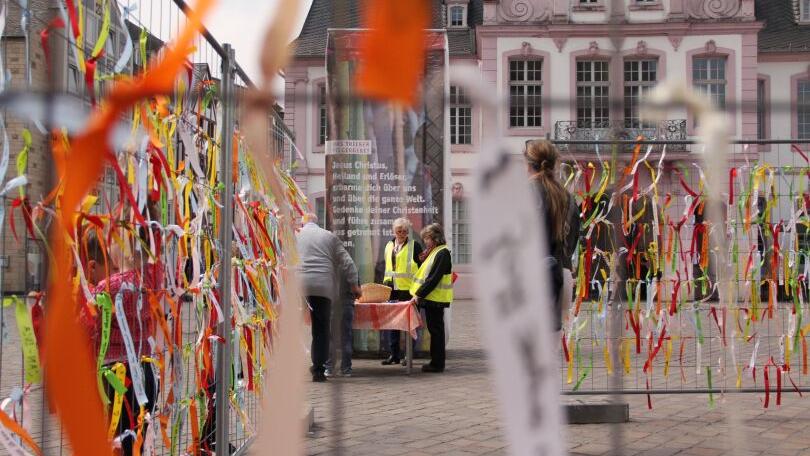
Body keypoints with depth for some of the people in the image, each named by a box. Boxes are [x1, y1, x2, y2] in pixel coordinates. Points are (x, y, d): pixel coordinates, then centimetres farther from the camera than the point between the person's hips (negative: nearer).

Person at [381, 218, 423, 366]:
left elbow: (422, 267, -4)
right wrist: (385, 284, 14)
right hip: (392, 289, 5)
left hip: (408, 290, -5)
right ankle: (394, 354, 10)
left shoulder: (414, 246, -3)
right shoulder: (389, 246, 14)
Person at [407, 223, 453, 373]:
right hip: (431, 299, 10)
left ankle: (437, 364, 0)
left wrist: (419, 295, -20)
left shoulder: (442, 253, -16)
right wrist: (424, 260, 5)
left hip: (435, 299, -10)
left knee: (436, 330, -4)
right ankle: (436, 362, 18)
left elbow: (434, 278, -21)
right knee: (435, 330, 12)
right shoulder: (435, 252, 16)